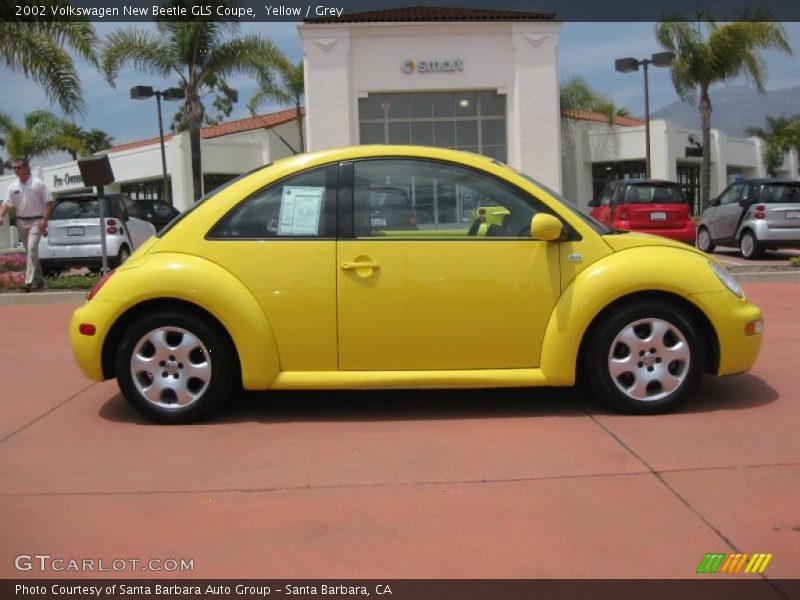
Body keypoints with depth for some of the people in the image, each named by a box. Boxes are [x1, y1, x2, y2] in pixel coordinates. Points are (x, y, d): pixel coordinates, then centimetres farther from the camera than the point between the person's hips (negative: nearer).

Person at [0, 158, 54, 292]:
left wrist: (45, 219, -14)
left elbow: (49, 202, -6)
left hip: (35, 221, -6)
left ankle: (29, 281, -22)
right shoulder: (13, 187, 7)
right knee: (31, 251, 12)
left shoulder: (38, 184, -6)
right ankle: (39, 280, 23)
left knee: (32, 249, -19)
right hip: (21, 222, 6)